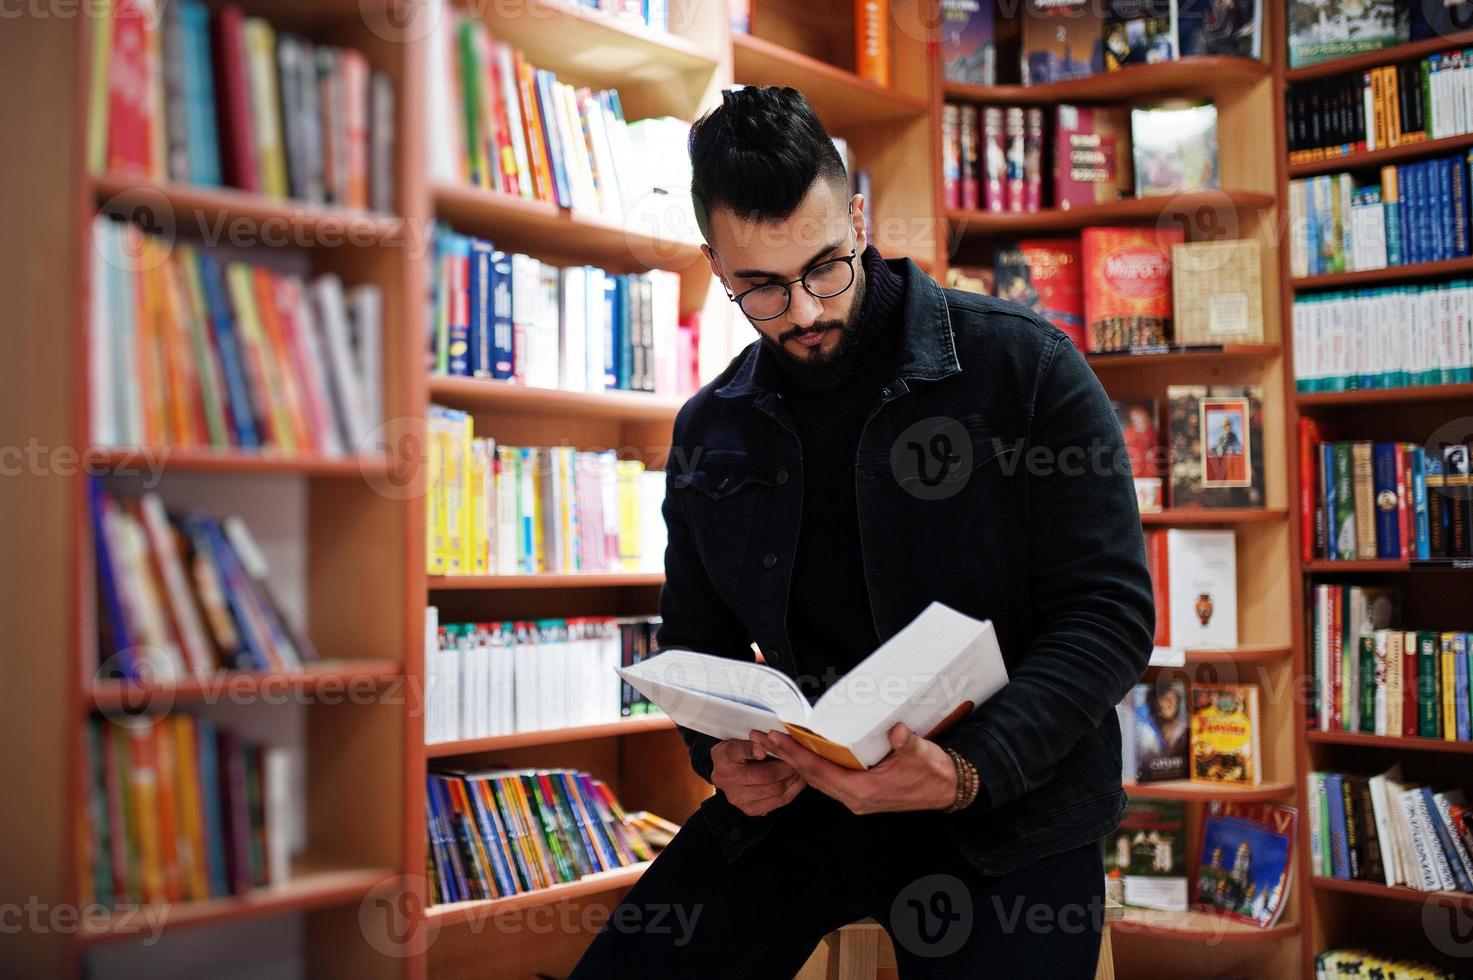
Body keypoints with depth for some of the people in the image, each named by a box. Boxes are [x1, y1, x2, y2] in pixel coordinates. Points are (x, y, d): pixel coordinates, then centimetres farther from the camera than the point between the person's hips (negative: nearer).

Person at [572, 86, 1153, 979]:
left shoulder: (1023, 367, -6)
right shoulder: (710, 431, 9)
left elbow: (1110, 610, -9)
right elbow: (697, 640, 17)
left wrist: (969, 771, -24)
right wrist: (722, 752, -7)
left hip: (1005, 808, -3)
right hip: (797, 795, 3)